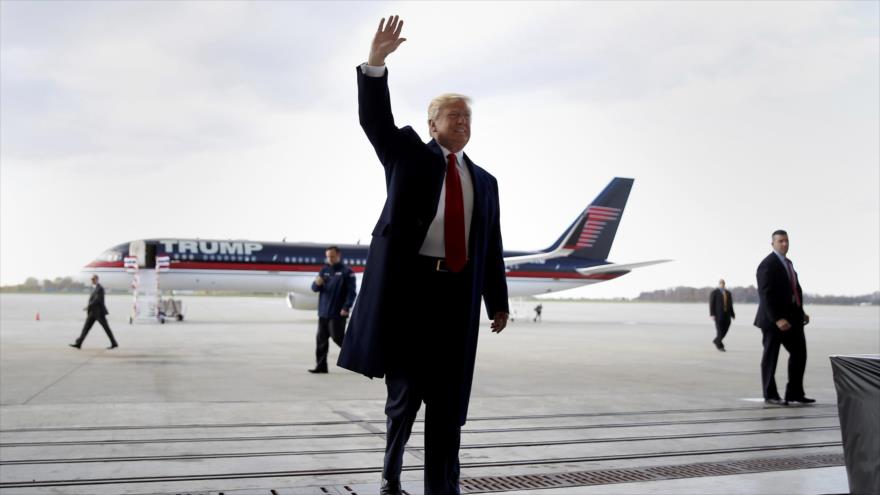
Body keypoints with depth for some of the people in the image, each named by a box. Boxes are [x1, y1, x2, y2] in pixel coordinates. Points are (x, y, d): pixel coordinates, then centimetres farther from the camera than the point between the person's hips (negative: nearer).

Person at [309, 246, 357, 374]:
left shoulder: (346, 271, -5)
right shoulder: (324, 270, 12)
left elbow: (352, 291, -10)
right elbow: (315, 288, 11)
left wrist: (346, 307, -19)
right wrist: (317, 283, -13)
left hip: (337, 313, -6)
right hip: (323, 312, 6)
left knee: (338, 337, -6)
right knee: (321, 339, 6)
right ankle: (321, 366, 12)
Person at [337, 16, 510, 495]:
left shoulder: (484, 181, 18)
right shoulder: (408, 154, 10)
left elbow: (491, 247, 15)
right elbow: (375, 120, -6)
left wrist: (498, 302, 12)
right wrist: (376, 61, -18)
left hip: (458, 294, 3)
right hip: (408, 281, -3)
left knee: (449, 396, 5)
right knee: (404, 389, 3)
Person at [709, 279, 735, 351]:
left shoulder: (728, 293, 13)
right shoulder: (714, 293, -3)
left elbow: (730, 305, 14)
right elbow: (711, 304, -7)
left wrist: (732, 314, 8)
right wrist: (712, 314, -15)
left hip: (727, 315, 5)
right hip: (718, 315, -5)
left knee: (725, 331, 4)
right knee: (720, 331, -8)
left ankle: (716, 341, 26)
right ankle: (720, 346, 1)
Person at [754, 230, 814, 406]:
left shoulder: (788, 263, 15)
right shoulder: (767, 265, -13)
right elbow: (766, 295, -20)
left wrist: (801, 312, 10)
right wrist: (777, 319, -26)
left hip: (792, 317, 9)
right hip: (774, 319, -8)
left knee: (799, 353, 8)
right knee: (771, 356, 3)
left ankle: (795, 393, 17)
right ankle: (770, 395, 13)